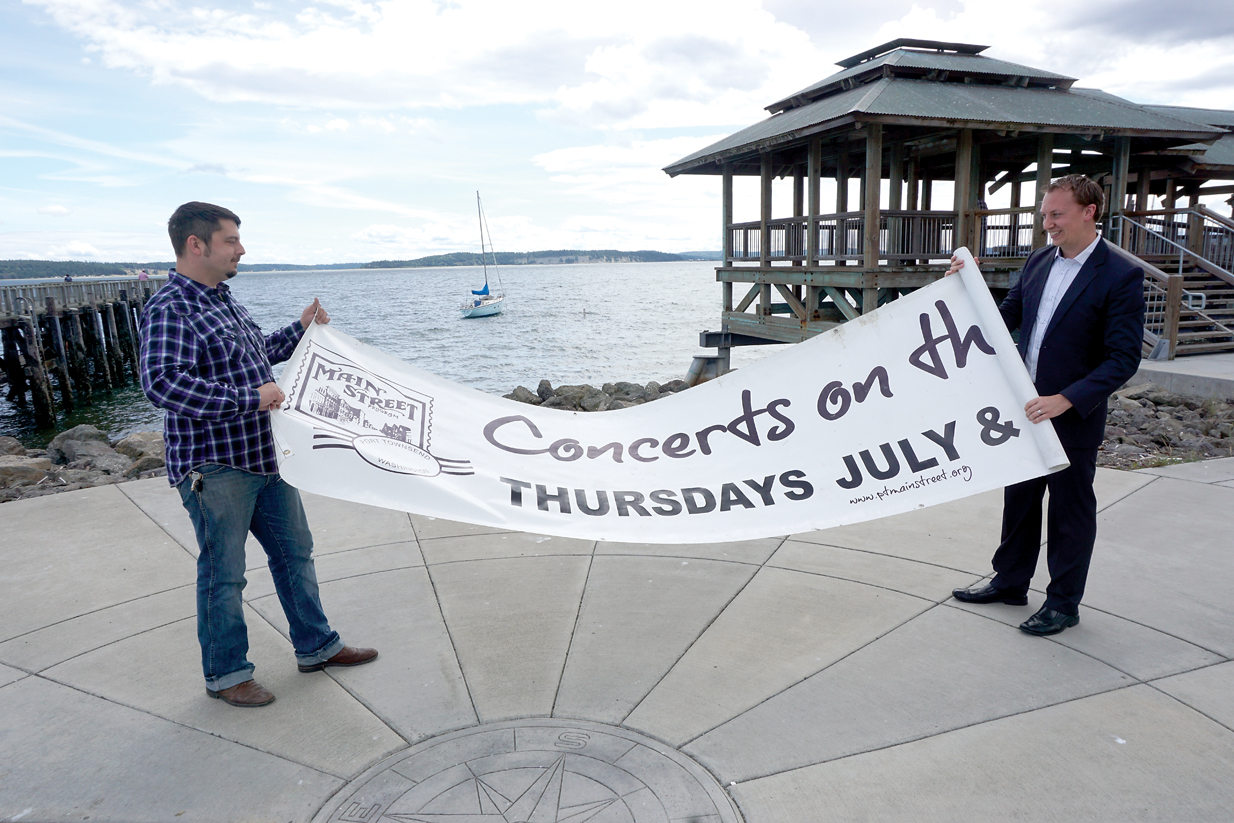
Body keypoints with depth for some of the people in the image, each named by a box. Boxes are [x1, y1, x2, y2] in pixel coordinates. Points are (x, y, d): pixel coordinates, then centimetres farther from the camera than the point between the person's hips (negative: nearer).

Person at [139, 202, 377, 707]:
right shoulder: (170, 308, -16)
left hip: (264, 457, 9)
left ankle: (316, 646, 31)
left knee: (294, 552, 16)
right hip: (214, 468, -9)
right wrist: (250, 398, -28)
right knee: (223, 574, 4)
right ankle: (225, 674, 23)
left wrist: (299, 330, 19)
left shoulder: (223, 300, 14)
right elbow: (162, 383, -30)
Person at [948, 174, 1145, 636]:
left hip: (1075, 416, -6)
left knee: (1070, 510, 9)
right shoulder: (1037, 262, 5)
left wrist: (1066, 400, -26)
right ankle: (1010, 582, 35)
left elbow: (1123, 359, -17)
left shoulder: (1121, 276, -14)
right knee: (1019, 499, 18)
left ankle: (1064, 602, 25)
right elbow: (1005, 319, 12)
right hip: (1025, 408, 6)